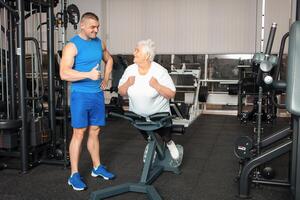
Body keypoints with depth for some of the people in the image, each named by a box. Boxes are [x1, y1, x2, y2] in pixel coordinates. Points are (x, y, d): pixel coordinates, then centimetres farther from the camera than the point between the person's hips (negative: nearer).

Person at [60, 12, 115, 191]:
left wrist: (106, 79, 15)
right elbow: (64, 73, -21)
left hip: (98, 94, 6)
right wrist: (88, 74, -30)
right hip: (81, 94, -6)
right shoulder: (72, 46, -11)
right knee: (79, 133, -3)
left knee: (95, 131, 14)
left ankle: (97, 167, 27)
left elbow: (109, 59, 27)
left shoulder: (99, 43, 8)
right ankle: (74, 174, 7)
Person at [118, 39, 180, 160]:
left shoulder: (160, 71, -20)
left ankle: (169, 143, 48)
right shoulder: (130, 70, -10)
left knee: (165, 137, 13)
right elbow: (121, 92, -3)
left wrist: (156, 85, -33)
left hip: (159, 114, -3)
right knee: (148, 138, 22)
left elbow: (171, 94, -20)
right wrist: (128, 84, -23)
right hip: (137, 116, 3)